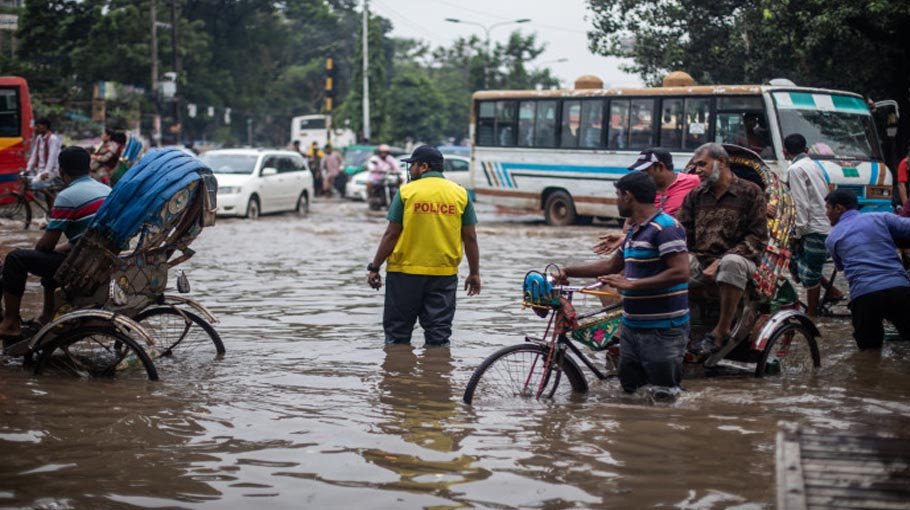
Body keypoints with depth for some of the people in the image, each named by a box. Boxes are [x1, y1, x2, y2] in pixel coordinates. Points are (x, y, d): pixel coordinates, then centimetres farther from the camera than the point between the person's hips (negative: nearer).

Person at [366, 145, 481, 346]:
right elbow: (470, 238, 4)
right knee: (439, 334, 6)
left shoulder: (406, 192, -5)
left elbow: (391, 234, -6)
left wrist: (374, 267, 1)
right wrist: (474, 273, 12)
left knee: (397, 332, 8)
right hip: (445, 274, 2)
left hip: (406, 272, -2)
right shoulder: (460, 194, 2)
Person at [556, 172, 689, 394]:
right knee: (630, 391, 13)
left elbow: (680, 272, -25)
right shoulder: (634, 230, 16)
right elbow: (613, 265, 29)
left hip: (662, 332, -9)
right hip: (632, 328, 9)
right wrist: (568, 272, 25)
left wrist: (631, 284, -24)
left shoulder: (665, 227, -15)